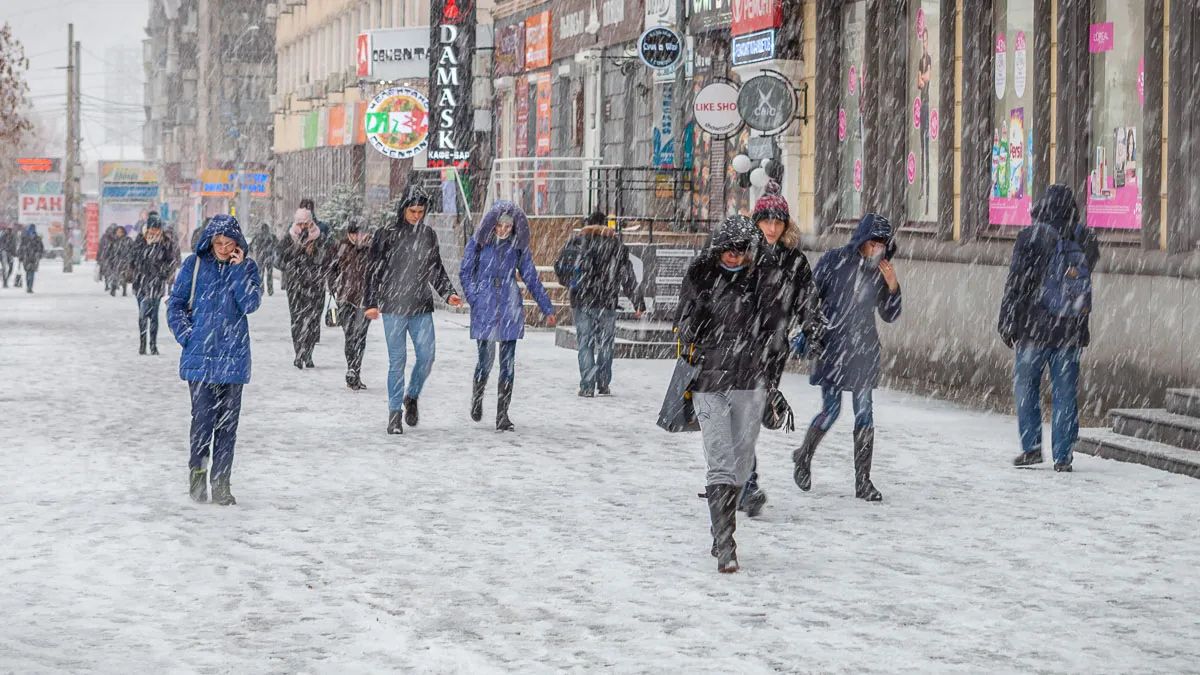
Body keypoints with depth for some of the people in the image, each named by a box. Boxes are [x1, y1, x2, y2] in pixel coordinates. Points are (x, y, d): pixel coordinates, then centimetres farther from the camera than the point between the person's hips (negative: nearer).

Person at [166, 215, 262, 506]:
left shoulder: (247, 267, 5)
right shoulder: (195, 265, 2)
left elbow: (250, 304, -9)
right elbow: (176, 303, 6)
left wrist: (238, 269, -12)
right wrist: (185, 334, -5)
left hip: (234, 357, 1)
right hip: (199, 356, -1)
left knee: (228, 422, 3)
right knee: (202, 418, -8)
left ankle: (221, 483, 10)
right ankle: (197, 470, 13)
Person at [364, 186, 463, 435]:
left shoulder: (428, 235, 9)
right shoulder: (387, 235, -2)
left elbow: (437, 270, 18)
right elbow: (374, 271, 0)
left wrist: (448, 293, 5)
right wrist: (371, 303, -5)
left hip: (422, 307, 3)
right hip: (393, 307, -3)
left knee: (427, 355, -4)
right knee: (397, 360, -2)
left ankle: (412, 396, 22)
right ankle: (395, 413, 6)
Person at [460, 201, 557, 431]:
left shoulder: (518, 245, 5)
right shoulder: (478, 243, 0)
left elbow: (531, 278, 11)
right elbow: (465, 272, 6)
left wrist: (547, 309, 12)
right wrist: (474, 299, -8)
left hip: (510, 309, 2)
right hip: (484, 311, -2)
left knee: (508, 363, -2)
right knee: (486, 360, -6)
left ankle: (502, 416, 4)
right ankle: (477, 395, 27)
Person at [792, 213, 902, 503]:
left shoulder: (879, 270, 5)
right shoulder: (834, 261, -5)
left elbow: (890, 316, 8)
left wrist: (892, 286, -6)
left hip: (864, 351, 3)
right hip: (832, 347, -3)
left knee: (864, 414, -1)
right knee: (831, 410, -7)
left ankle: (863, 481, 4)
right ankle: (803, 457, 21)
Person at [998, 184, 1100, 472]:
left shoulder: (1030, 238, -9)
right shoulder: (1086, 240, 2)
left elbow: (1016, 285, -6)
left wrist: (1007, 324, 1)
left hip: (1034, 329, -3)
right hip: (1072, 331, 3)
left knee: (1025, 384, 11)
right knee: (1065, 392, 6)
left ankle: (1032, 446, 4)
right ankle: (1062, 456, 4)